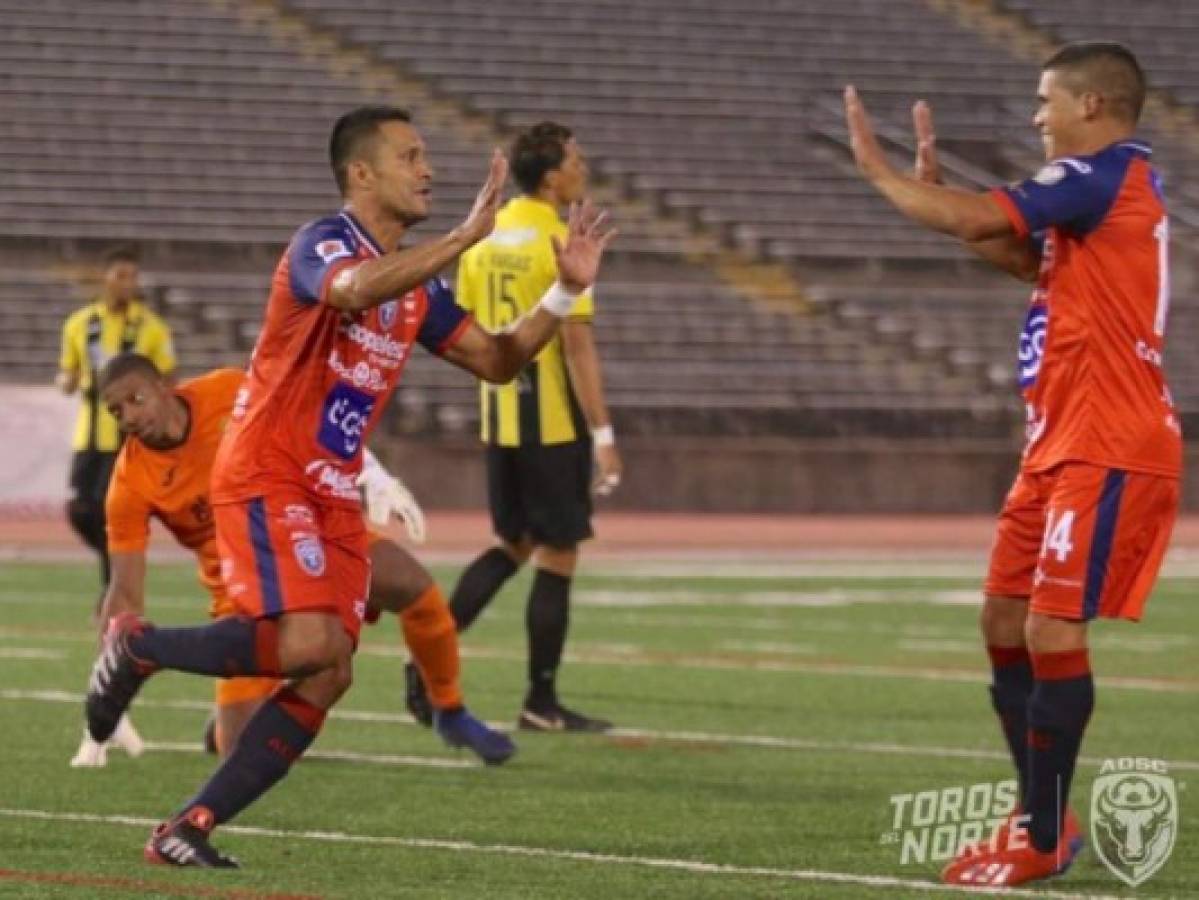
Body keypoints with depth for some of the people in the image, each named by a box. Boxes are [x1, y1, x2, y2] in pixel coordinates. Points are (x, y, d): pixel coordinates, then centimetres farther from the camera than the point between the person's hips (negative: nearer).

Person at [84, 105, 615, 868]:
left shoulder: (416, 287, 14)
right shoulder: (323, 245, -12)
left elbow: (495, 360, 15)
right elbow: (354, 289, -37)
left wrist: (564, 295, 1)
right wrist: (467, 237, -38)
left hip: (333, 500, 8)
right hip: (266, 481, -8)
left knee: (327, 679, -2)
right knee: (308, 645, -25)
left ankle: (189, 830, 3)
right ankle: (138, 647, -2)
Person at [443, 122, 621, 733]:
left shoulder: (484, 238, 8)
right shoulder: (561, 243, -14)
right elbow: (577, 343, -19)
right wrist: (603, 434, -17)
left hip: (499, 416, 7)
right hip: (554, 421, -7)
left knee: (512, 546, 19)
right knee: (557, 557, 2)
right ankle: (541, 704, 6)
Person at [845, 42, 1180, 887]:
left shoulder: (1110, 174, -15)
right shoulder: (1103, 184, 15)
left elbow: (971, 219, -19)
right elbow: (1022, 257, 23)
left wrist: (878, 166, -5)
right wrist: (932, 182, 16)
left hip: (1109, 453, -10)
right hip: (1062, 447, 10)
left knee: (1053, 632, -10)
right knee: (1006, 622, 12)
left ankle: (1043, 839, -5)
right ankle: (1043, 819, 19)